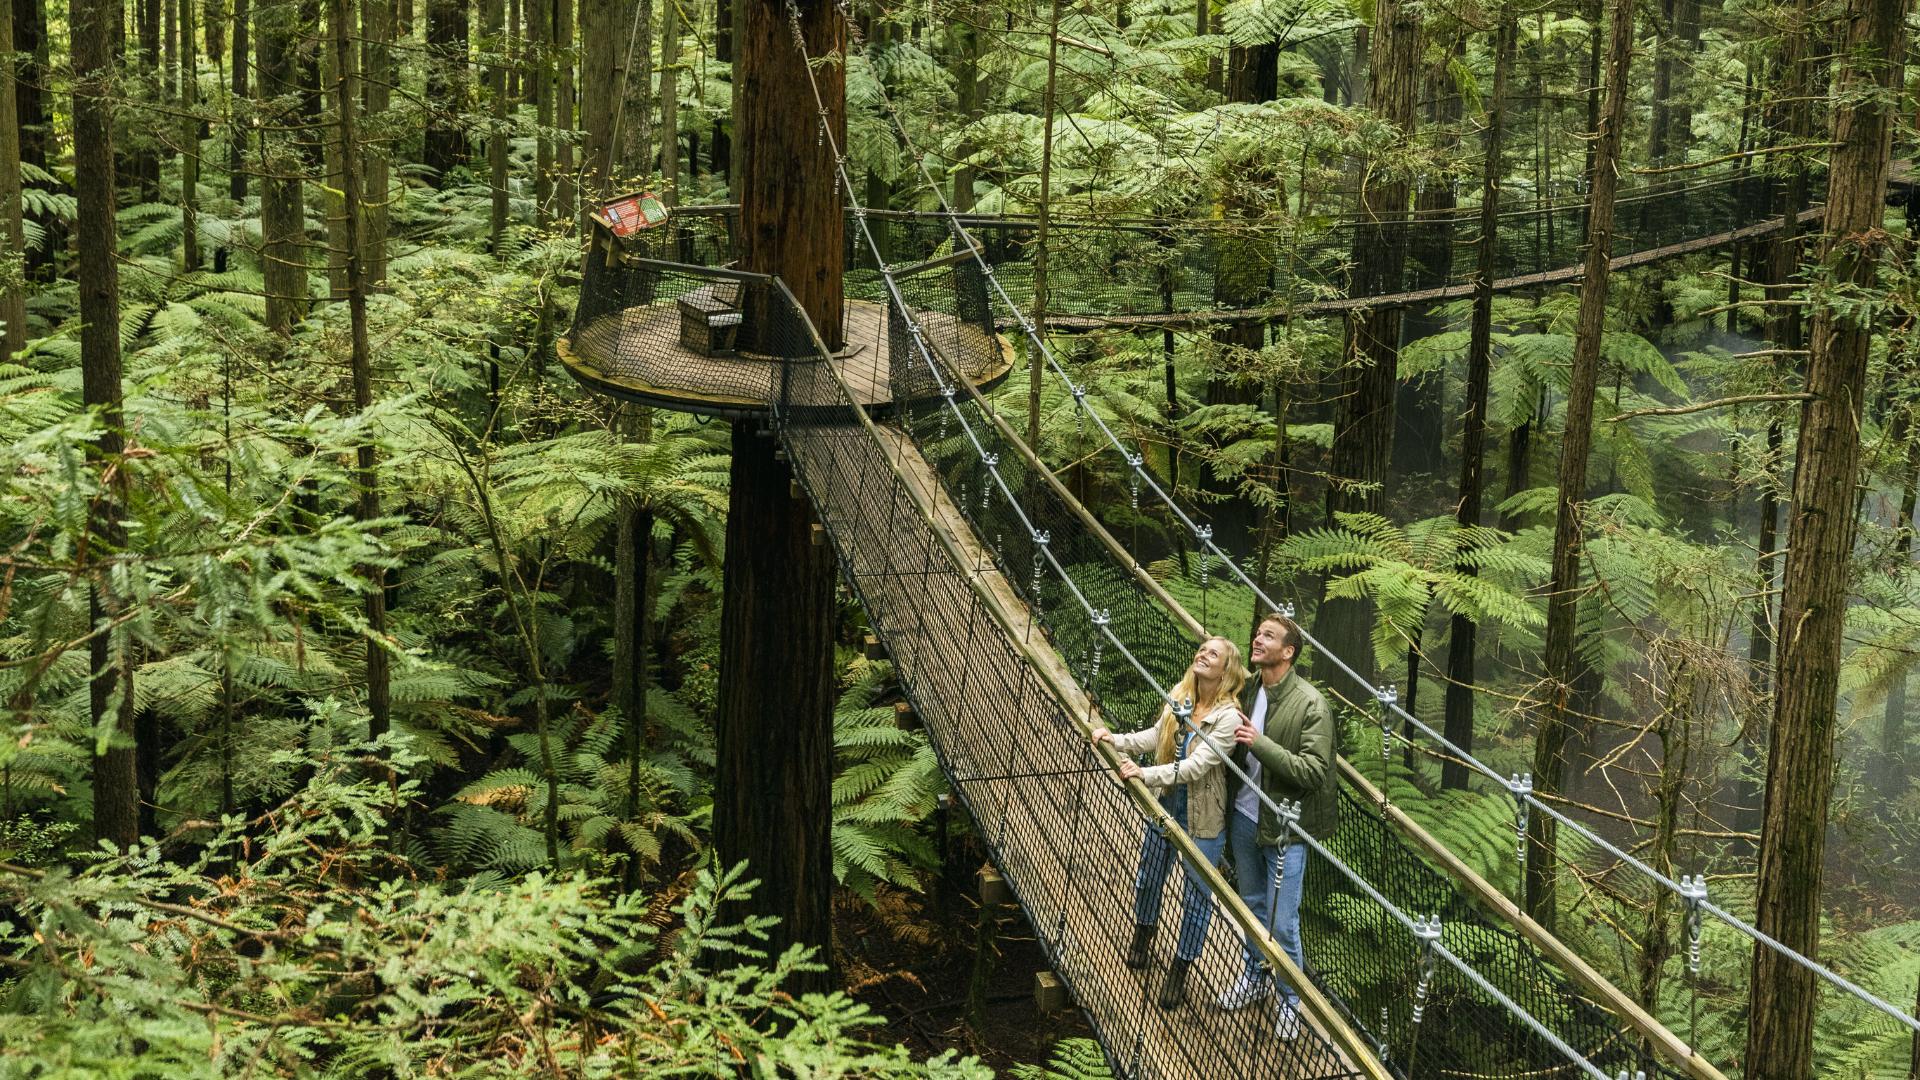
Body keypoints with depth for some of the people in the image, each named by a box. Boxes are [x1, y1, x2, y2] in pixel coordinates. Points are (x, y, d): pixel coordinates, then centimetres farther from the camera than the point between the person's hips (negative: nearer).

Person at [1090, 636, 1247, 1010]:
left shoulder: (1228, 716, -23)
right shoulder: (1180, 696, -4)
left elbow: (1196, 765, -29)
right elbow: (1155, 736, 7)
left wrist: (1145, 774, -35)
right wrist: (1115, 740, -7)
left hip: (1202, 820, -6)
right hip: (1166, 806, 6)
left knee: (1196, 897, 7)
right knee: (1148, 878, 24)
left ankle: (1179, 972, 25)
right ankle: (1143, 933, 53)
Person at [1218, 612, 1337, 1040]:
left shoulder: (1310, 705, -19)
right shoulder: (1247, 689, -1)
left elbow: (1315, 771, -23)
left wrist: (1261, 743, -29)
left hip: (1284, 827, -6)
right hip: (1244, 816, 6)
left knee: (1282, 924, 1)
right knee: (1252, 905, 23)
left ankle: (1291, 1000, 21)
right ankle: (1255, 975, 42)